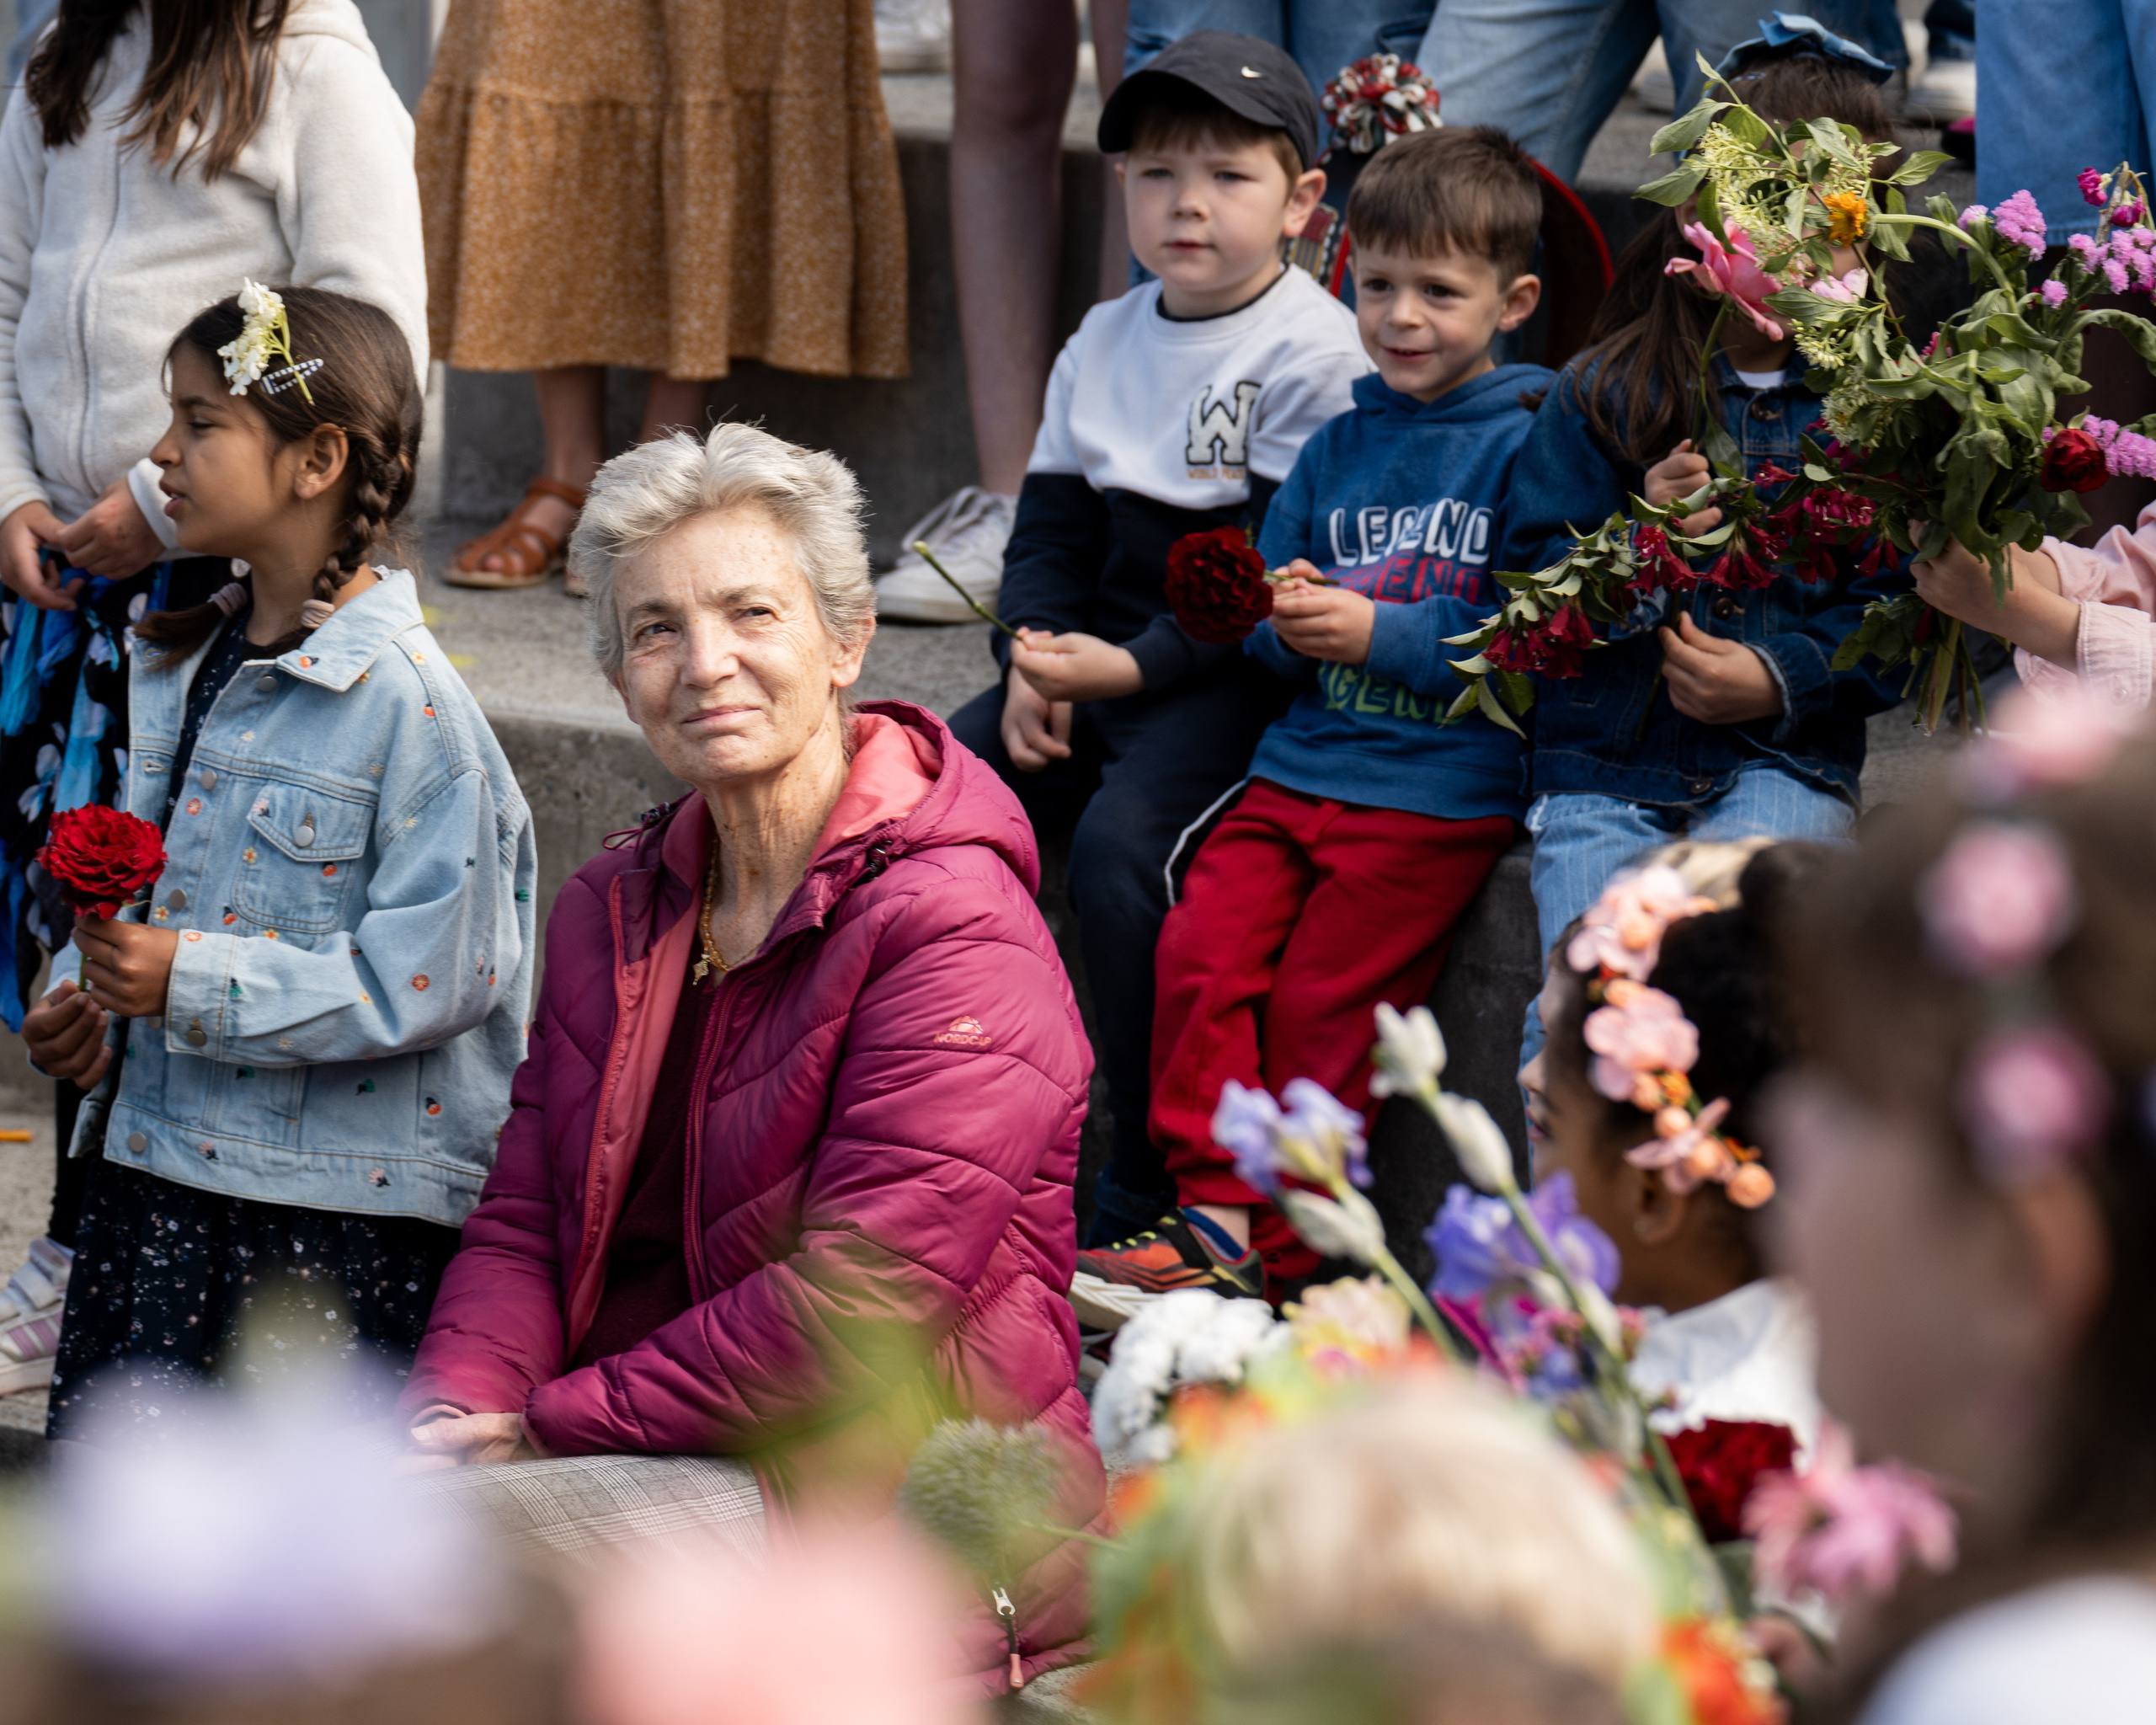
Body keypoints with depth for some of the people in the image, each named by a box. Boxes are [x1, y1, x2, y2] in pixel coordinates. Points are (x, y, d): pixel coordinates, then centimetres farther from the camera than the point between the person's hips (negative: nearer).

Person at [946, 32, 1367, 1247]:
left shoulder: (1318, 354, -9)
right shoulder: (1104, 345, 14)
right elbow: (1053, 525, 15)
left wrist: (1135, 665, -22)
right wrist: (1034, 663, -4)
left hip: (1238, 678, -7)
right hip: (1098, 659, 8)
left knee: (1119, 840, -29)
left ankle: (1151, 1196, -20)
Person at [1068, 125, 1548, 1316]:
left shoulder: (1527, 444, -2)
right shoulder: (1338, 445, 17)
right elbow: (1261, 617, 20)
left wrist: (1377, 633, -15)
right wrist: (1282, 622, -3)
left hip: (1441, 787, -6)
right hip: (1300, 759, 6)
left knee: (1316, 1000, -11)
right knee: (1200, 951, -11)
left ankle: (1263, 1258, -1)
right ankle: (1215, 1209, -6)